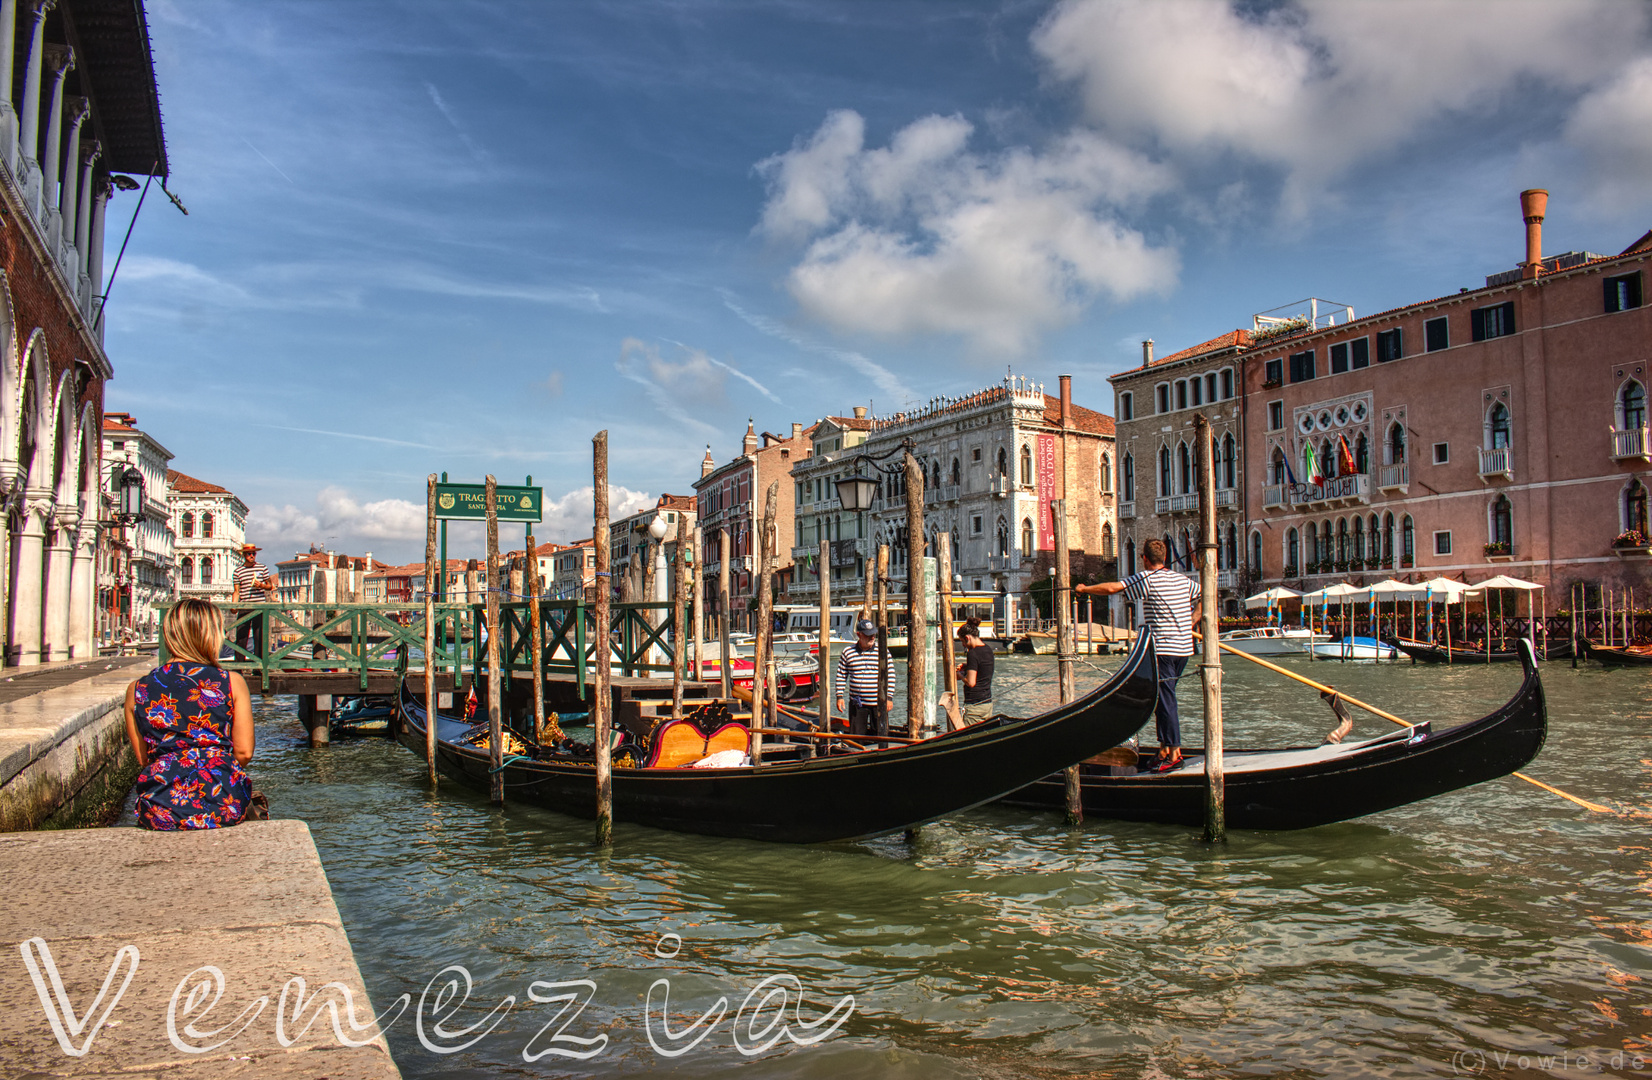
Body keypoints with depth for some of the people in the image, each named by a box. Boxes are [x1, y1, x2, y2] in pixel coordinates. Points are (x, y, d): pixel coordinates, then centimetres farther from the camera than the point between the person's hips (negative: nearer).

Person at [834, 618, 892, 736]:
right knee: (856, 736, 7)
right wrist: (839, 697, 3)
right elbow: (841, 676, 8)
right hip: (857, 703, 1)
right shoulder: (847, 653, 2)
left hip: (878, 703, -1)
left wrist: (889, 698, -2)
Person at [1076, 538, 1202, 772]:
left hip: (1163, 649, -8)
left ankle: (1173, 753, -2)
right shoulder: (1182, 579, 11)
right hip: (1184, 648, 8)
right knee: (1164, 698, 15)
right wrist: (1191, 623, 21)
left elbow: (1111, 588, -16)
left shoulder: (1147, 579, -11)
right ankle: (1166, 748, 18)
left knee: (1165, 700, -4)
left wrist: (1084, 589, -1)